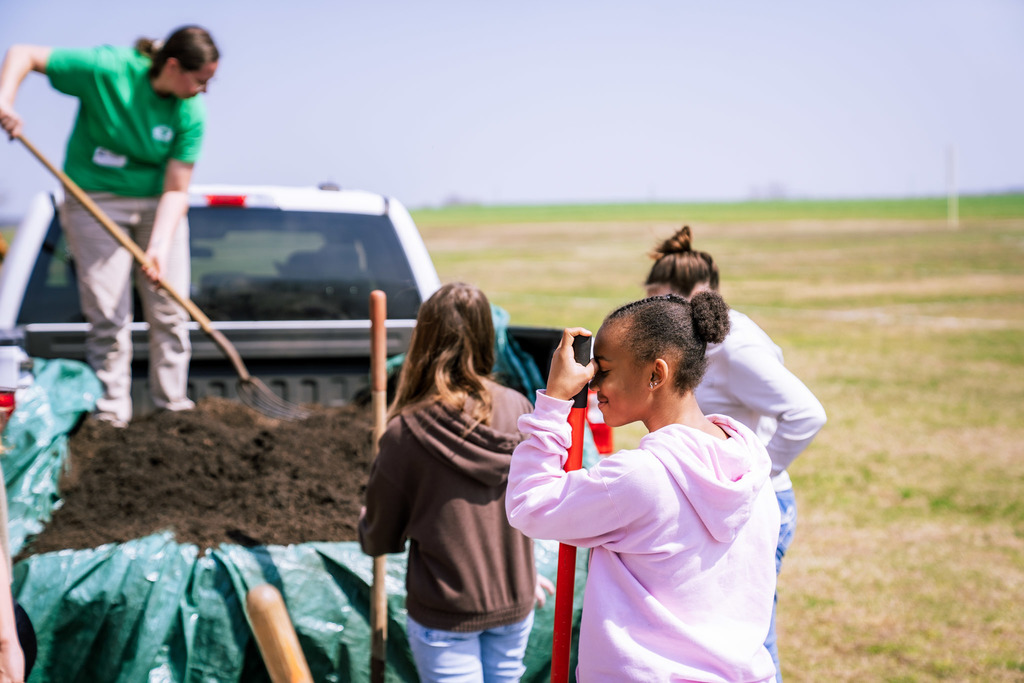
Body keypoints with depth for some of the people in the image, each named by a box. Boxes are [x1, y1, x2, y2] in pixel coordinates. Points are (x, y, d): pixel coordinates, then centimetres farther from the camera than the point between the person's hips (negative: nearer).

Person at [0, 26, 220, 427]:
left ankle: (174, 407, 12)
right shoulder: (107, 69, -20)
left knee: (169, 312, 2)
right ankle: (112, 416, 0)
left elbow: (176, 190, -13)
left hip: (157, 205, 3)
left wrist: (158, 247, -26)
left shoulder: (190, 116, -13)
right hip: (96, 200, -3)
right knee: (108, 315, -6)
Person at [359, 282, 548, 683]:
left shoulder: (407, 433, -19)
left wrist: (367, 527, 18)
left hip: (444, 611, -4)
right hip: (514, 606, 4)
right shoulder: (519, 410, -8)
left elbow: (380, 540, -6)